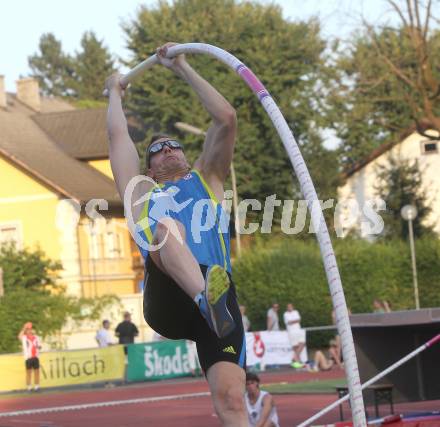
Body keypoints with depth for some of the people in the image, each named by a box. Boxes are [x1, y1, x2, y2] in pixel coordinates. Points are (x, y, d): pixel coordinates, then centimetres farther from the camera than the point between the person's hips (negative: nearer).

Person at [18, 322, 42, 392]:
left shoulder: (36, 338, 13)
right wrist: (24, 328, -20)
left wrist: (38, 347, -4)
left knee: (36, 372, 6)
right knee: (28, 373, 1)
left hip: (35, 357, 4)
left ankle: (36, 387, 15)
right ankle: (29, 388, 5)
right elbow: (20, 336, -22)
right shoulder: (24, 338, 0)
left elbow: (39, 346, 19)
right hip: (28, 358, -4)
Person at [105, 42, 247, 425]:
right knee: (169, 226, -32)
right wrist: (114, 92, 50)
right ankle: (208, 298, -60)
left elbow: (226, 118, 23)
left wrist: (182, 68, 28)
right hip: (167, 299, -1)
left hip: (217, 288, 1)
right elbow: (118, 135, 33)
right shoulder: (142, 192, 29)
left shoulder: (207, 179, 30)